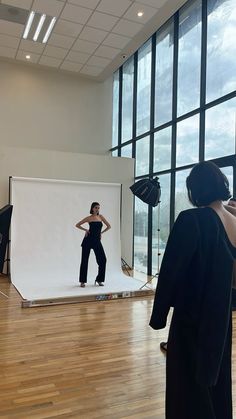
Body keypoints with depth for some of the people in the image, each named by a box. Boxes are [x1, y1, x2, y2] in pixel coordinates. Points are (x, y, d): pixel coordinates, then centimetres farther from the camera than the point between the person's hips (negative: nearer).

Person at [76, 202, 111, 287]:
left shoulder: (101, 217, 8)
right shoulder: (89, 218, -1)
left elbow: (108, 226, 16)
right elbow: (77, 225, 4)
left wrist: (101, 232, 8)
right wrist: (85, 230, -4)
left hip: (97, 241, 3)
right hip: (88, 240, -3)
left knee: (103, 259, -4)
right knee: (84, 260, 1)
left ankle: (99, 279, 11)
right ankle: (82, 281, 12)